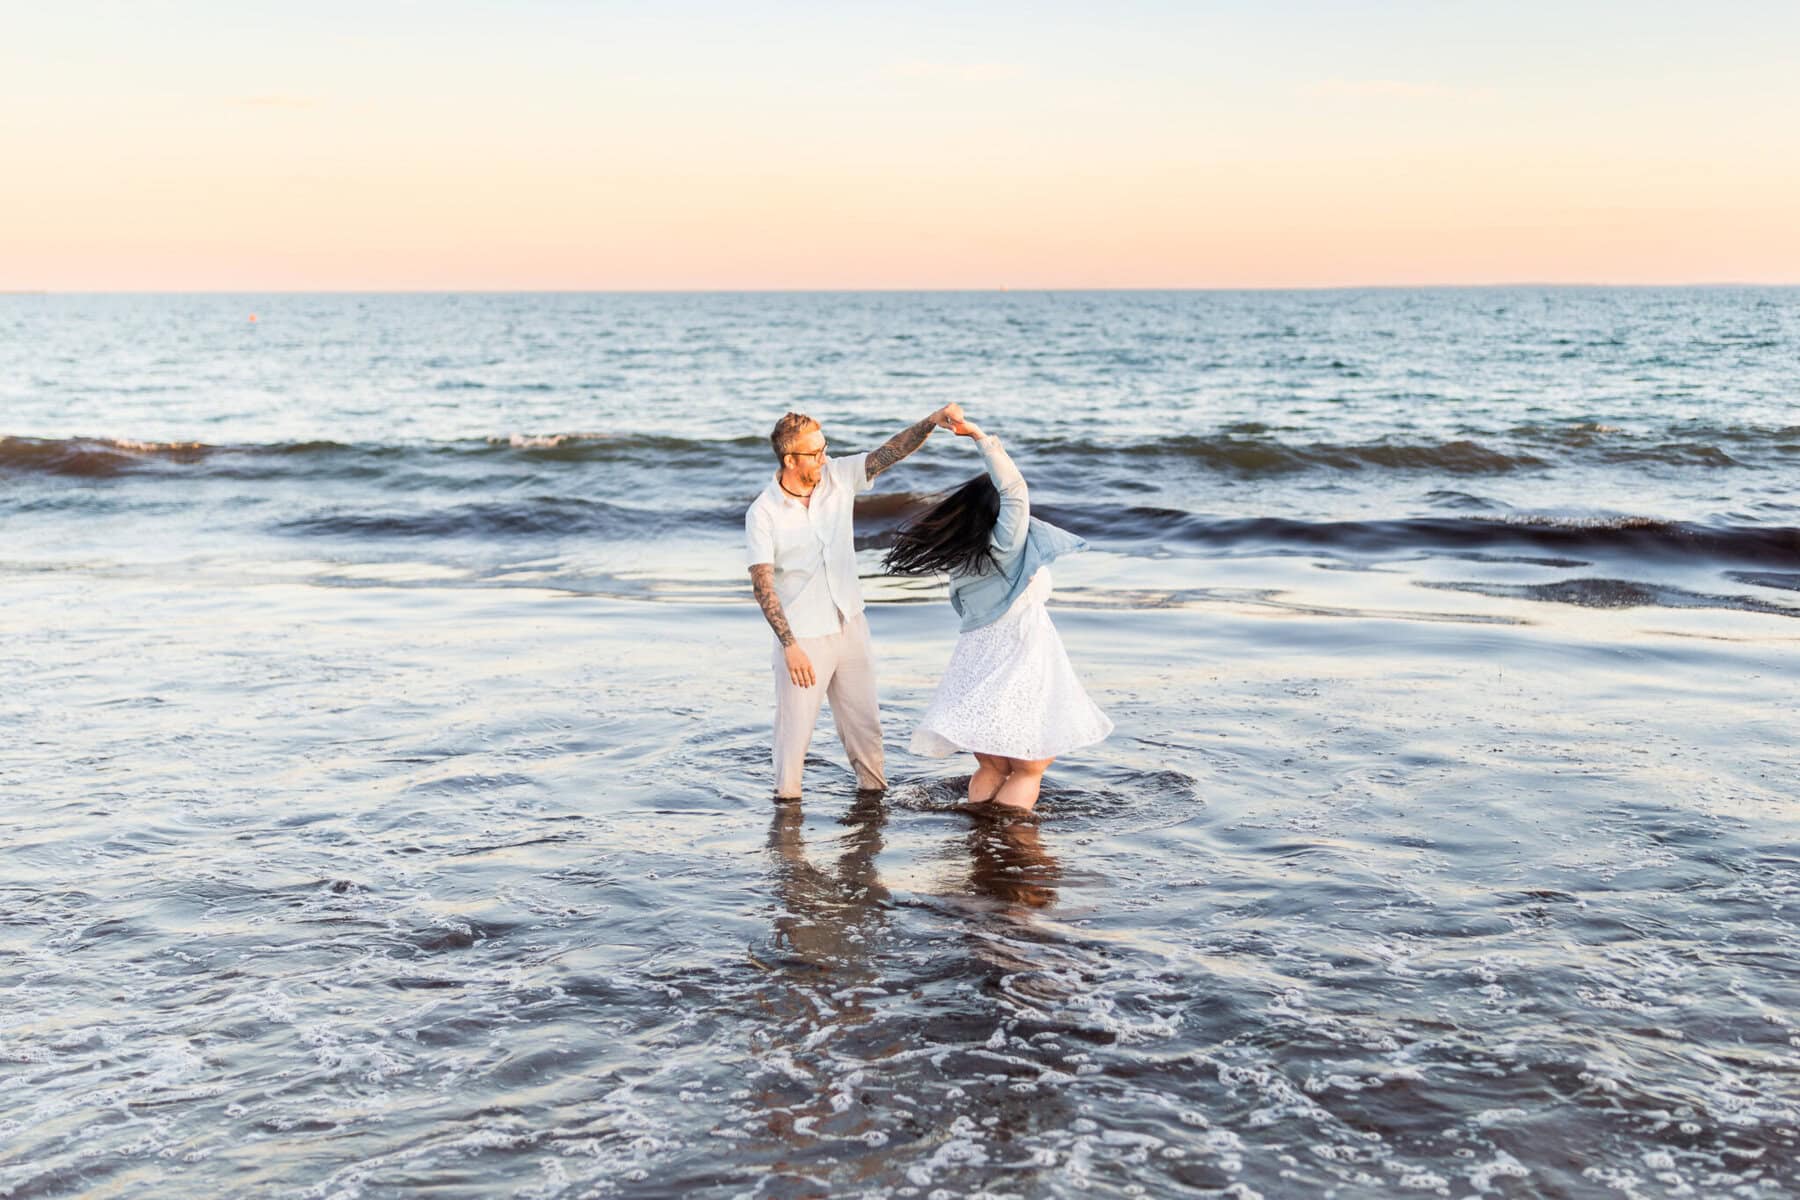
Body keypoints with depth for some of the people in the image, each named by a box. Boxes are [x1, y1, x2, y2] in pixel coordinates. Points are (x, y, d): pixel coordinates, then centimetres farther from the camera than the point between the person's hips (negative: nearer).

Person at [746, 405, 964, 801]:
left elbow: (890, 452, -11)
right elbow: (762, 586, -17)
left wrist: (934, 419, -28)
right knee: (795, 727, 4)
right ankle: (787, 798, 20)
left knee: (863, 721, 13)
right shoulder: (763, 514, -14)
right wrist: (789, 646, -24)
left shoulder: (838, 477, -3)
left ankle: (873, 787, 27)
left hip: (850, 624, 4)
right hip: (802, 636, -4)